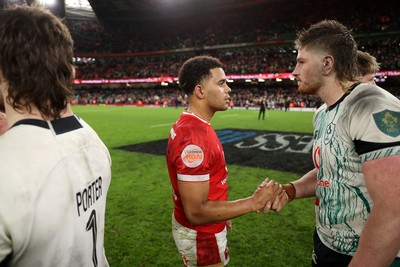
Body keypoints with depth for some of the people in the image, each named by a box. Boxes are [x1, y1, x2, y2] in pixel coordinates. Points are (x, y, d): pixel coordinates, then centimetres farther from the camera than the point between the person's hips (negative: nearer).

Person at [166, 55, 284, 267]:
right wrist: (254, 202, -25)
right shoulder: (194, 138, -30)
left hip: (203, 229, 9)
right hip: (200, 236, -9)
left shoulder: (190, 125, 1)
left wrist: (221, 213, 19)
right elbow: (196, 212, -29)